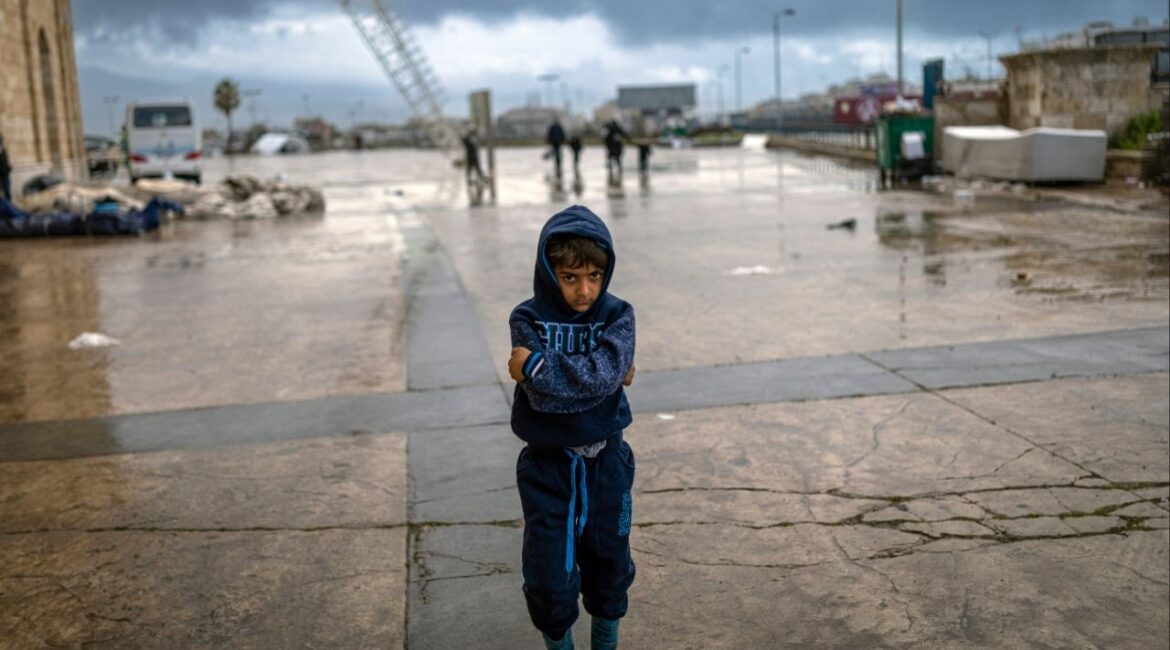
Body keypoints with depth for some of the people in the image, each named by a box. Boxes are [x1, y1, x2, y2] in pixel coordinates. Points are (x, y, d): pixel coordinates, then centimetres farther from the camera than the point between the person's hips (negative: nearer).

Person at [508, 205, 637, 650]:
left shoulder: (617, 316, -6)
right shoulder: (527, 319, -10)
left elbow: (605, 373, -24)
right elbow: (542, 394, -23)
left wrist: (538, 366, -23)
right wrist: (596, 376, -20)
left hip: (605, 461, 2)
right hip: (548, 465, -1)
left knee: (608, 563, 17)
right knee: (550, 576, 5)